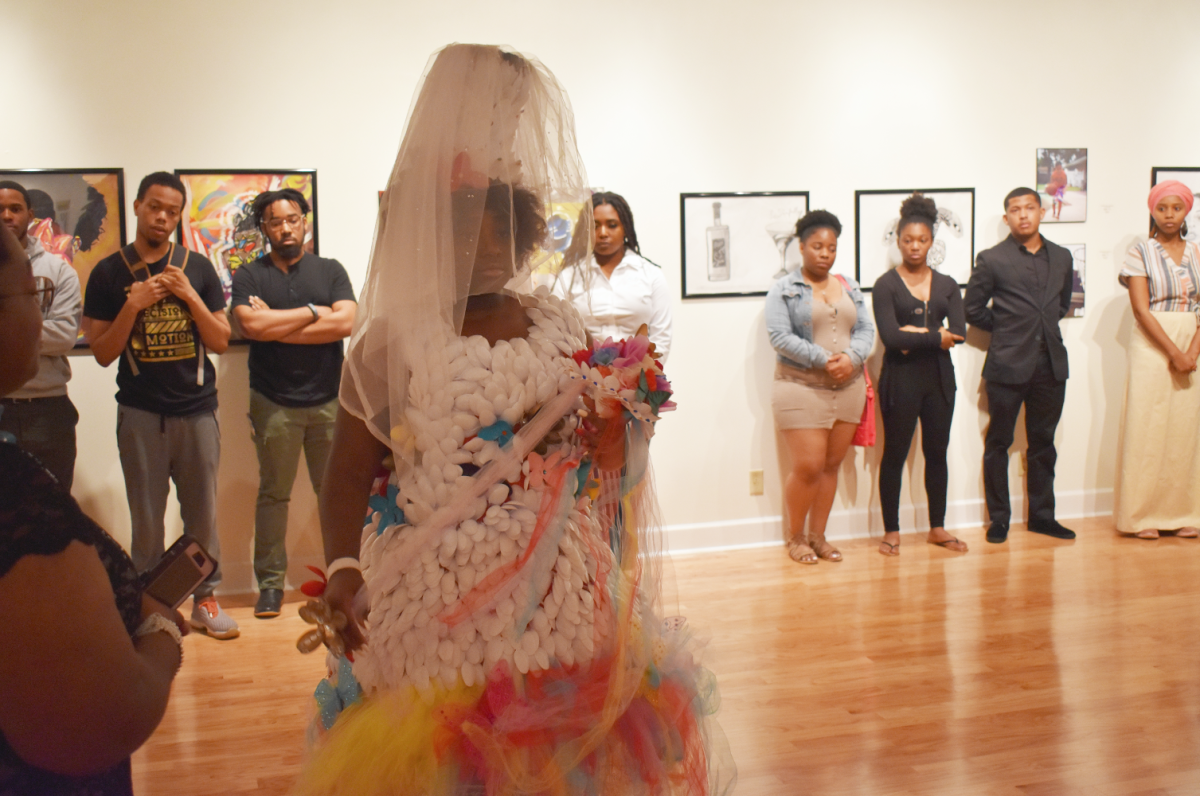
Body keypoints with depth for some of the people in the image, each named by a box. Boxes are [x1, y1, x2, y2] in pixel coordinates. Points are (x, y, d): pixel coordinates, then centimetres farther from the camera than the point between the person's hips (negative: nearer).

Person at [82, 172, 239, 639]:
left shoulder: (197, 268, 6)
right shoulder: (109, 273, 4)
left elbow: (221, 342, 5)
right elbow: (102, 353, 1)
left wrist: (189, 296, -9)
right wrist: (133, 305, -13)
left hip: (196, 410, 1)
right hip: (140, 413, -1)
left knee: (202, 513, 5)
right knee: (146, 519, 3)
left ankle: (205, 600, 17)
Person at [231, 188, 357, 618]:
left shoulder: (330, 270, 8)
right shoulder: (249, 276, 5)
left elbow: (345, 323, -9)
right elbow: (252, 325, -13)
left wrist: (276, 324, -9)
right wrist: (313, 312, -8)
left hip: (328, 401, 1)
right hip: (274, 404, 0)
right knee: (273, 494, 6)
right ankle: (271, 583, 15)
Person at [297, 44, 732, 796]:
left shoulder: (559, 324, 8)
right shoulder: (393, 338, -6)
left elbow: (601, 455, 20)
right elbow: (350, 478, -5)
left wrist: (617, 428, -1)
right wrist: (344, 576, -20)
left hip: (567, 612, 4)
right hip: (444, 617, -4)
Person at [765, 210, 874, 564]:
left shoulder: (850, 287, 14)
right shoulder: (784, 289, -1)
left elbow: (866, 330, 9)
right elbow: (779, 336, -12)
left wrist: (850, 357, -12)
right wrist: (823, 360, -19)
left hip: (848, 387, 5)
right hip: (802, 387, -5)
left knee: (832, 466, 7)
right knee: (808, 467, -8)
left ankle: (817, 536, 19)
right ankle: (795, 536, 12)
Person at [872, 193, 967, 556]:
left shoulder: (946, 285, 8)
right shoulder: (886, 285, -4)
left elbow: (959, 332, -6)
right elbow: (891, 337, -16)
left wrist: (916, 334, -14)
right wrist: (935, 337, -11)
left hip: (938, 377, 4)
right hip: (900, 379, -4)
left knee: (937, 453, 11)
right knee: (895, 455, 2)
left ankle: (937, 528, 22)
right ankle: (891, 532, 11)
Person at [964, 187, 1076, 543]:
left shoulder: (1062, 258, 10)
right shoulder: (992, 259, -3)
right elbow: (973, 308, 1)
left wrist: (1043, 327, 12)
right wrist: (1006, 328, 5)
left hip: (1051, 364, 4)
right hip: (1008, 364, -4)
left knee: (1043, 442, 12)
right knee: (998, 443, 2)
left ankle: (1042, 514, 22)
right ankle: (999, 517, 13)